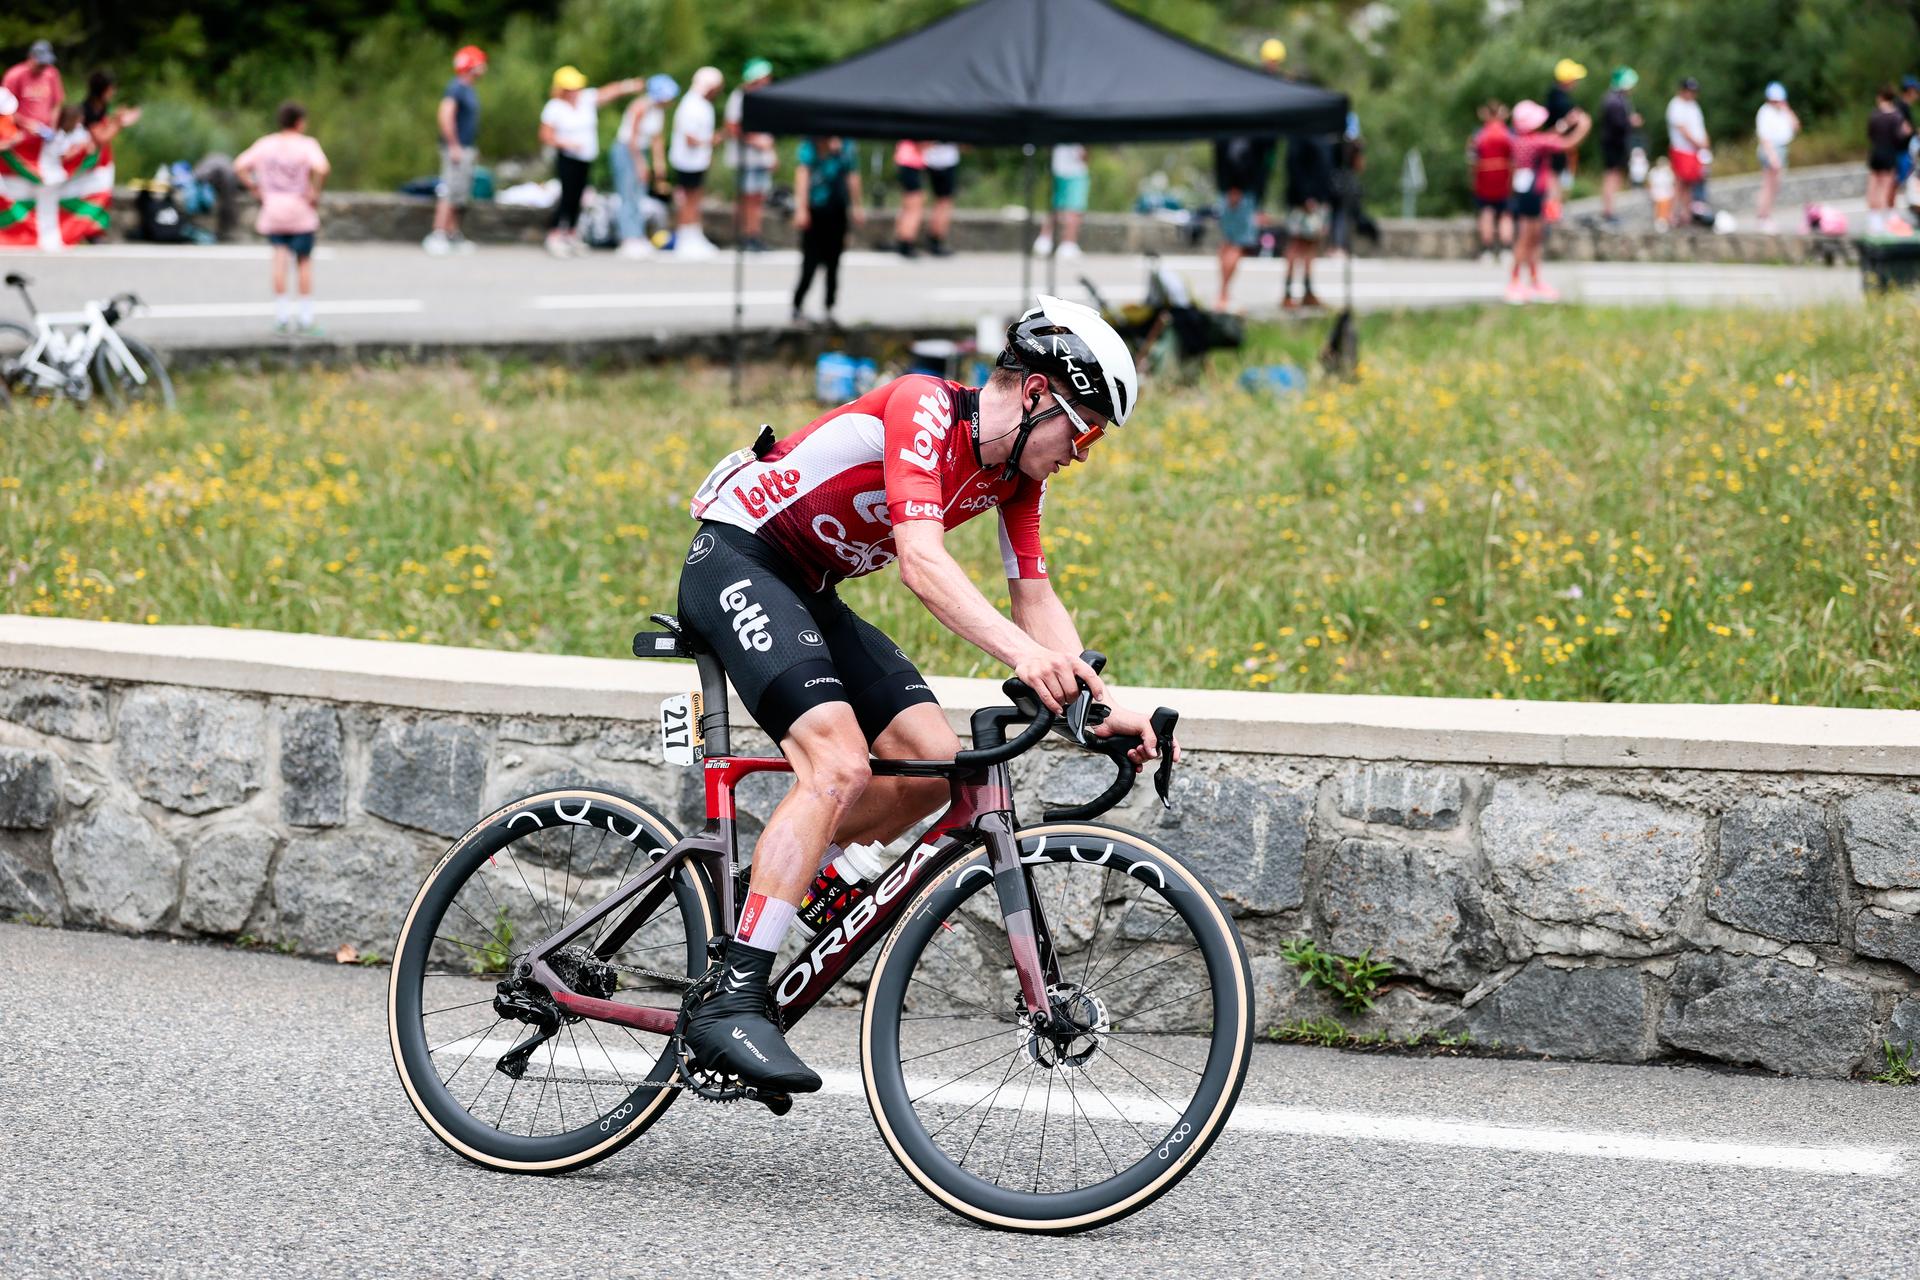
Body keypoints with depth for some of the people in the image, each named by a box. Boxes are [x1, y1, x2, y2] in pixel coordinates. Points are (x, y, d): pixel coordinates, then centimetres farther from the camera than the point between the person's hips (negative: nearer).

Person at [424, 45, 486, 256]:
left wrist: (473, 149, 23)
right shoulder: (456, 88, -15)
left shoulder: (470, 90, 16)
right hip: (456, 149, -10)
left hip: (466, 149, 10)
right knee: (450, 192, -11)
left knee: (460, 196, 12)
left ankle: (453, 234, 18)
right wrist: (454, 145, -24)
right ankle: (438, 235, -11)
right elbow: (445, 116, -24)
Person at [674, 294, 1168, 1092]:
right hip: (736, 558, -9)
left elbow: (1035, 598, 6)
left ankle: (763, 894, 12)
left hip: (807, 591, 9)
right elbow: (922, 560, -35)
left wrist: (1103, 705, -9)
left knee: (932, 764, -4)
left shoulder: (1018, 474, 4)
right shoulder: (923, 407, -23)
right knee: (838, 764, -26)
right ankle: (730, 1003, -28)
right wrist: (1023, 653, -48)